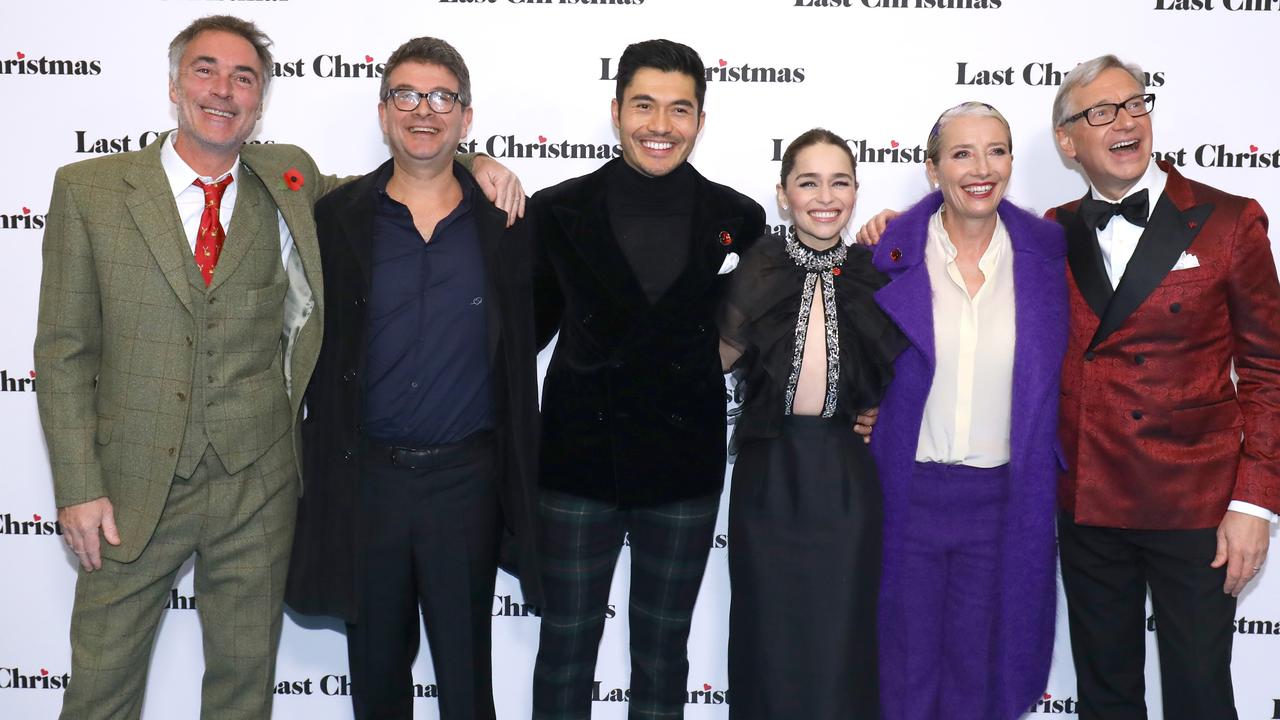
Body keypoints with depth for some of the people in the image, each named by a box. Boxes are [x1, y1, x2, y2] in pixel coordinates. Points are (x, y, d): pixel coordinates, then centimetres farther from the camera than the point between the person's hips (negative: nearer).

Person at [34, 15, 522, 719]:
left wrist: (471, 164, -2)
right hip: (135, 485, -1)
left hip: (256, 483, 2)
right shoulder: (89, 188, -2)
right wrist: (78, 486, -7)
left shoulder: (288, 181, 3)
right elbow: (64, 349, -1)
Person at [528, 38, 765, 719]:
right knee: (565, 649, 12)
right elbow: (528, 326, 5)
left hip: (684, 474, 1)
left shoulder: (739, 220, -2)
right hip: (578, 463, -1)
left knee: (663, 653, 17)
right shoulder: (558, 211, -4)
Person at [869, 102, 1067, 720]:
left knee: (982, 656, 15)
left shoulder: (1048, 252, -2)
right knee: (906, 653, 12)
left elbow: (1063, 367, 8)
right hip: (907, 490, -1)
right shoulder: (892, 252, -6)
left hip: (1004, 498, 1)